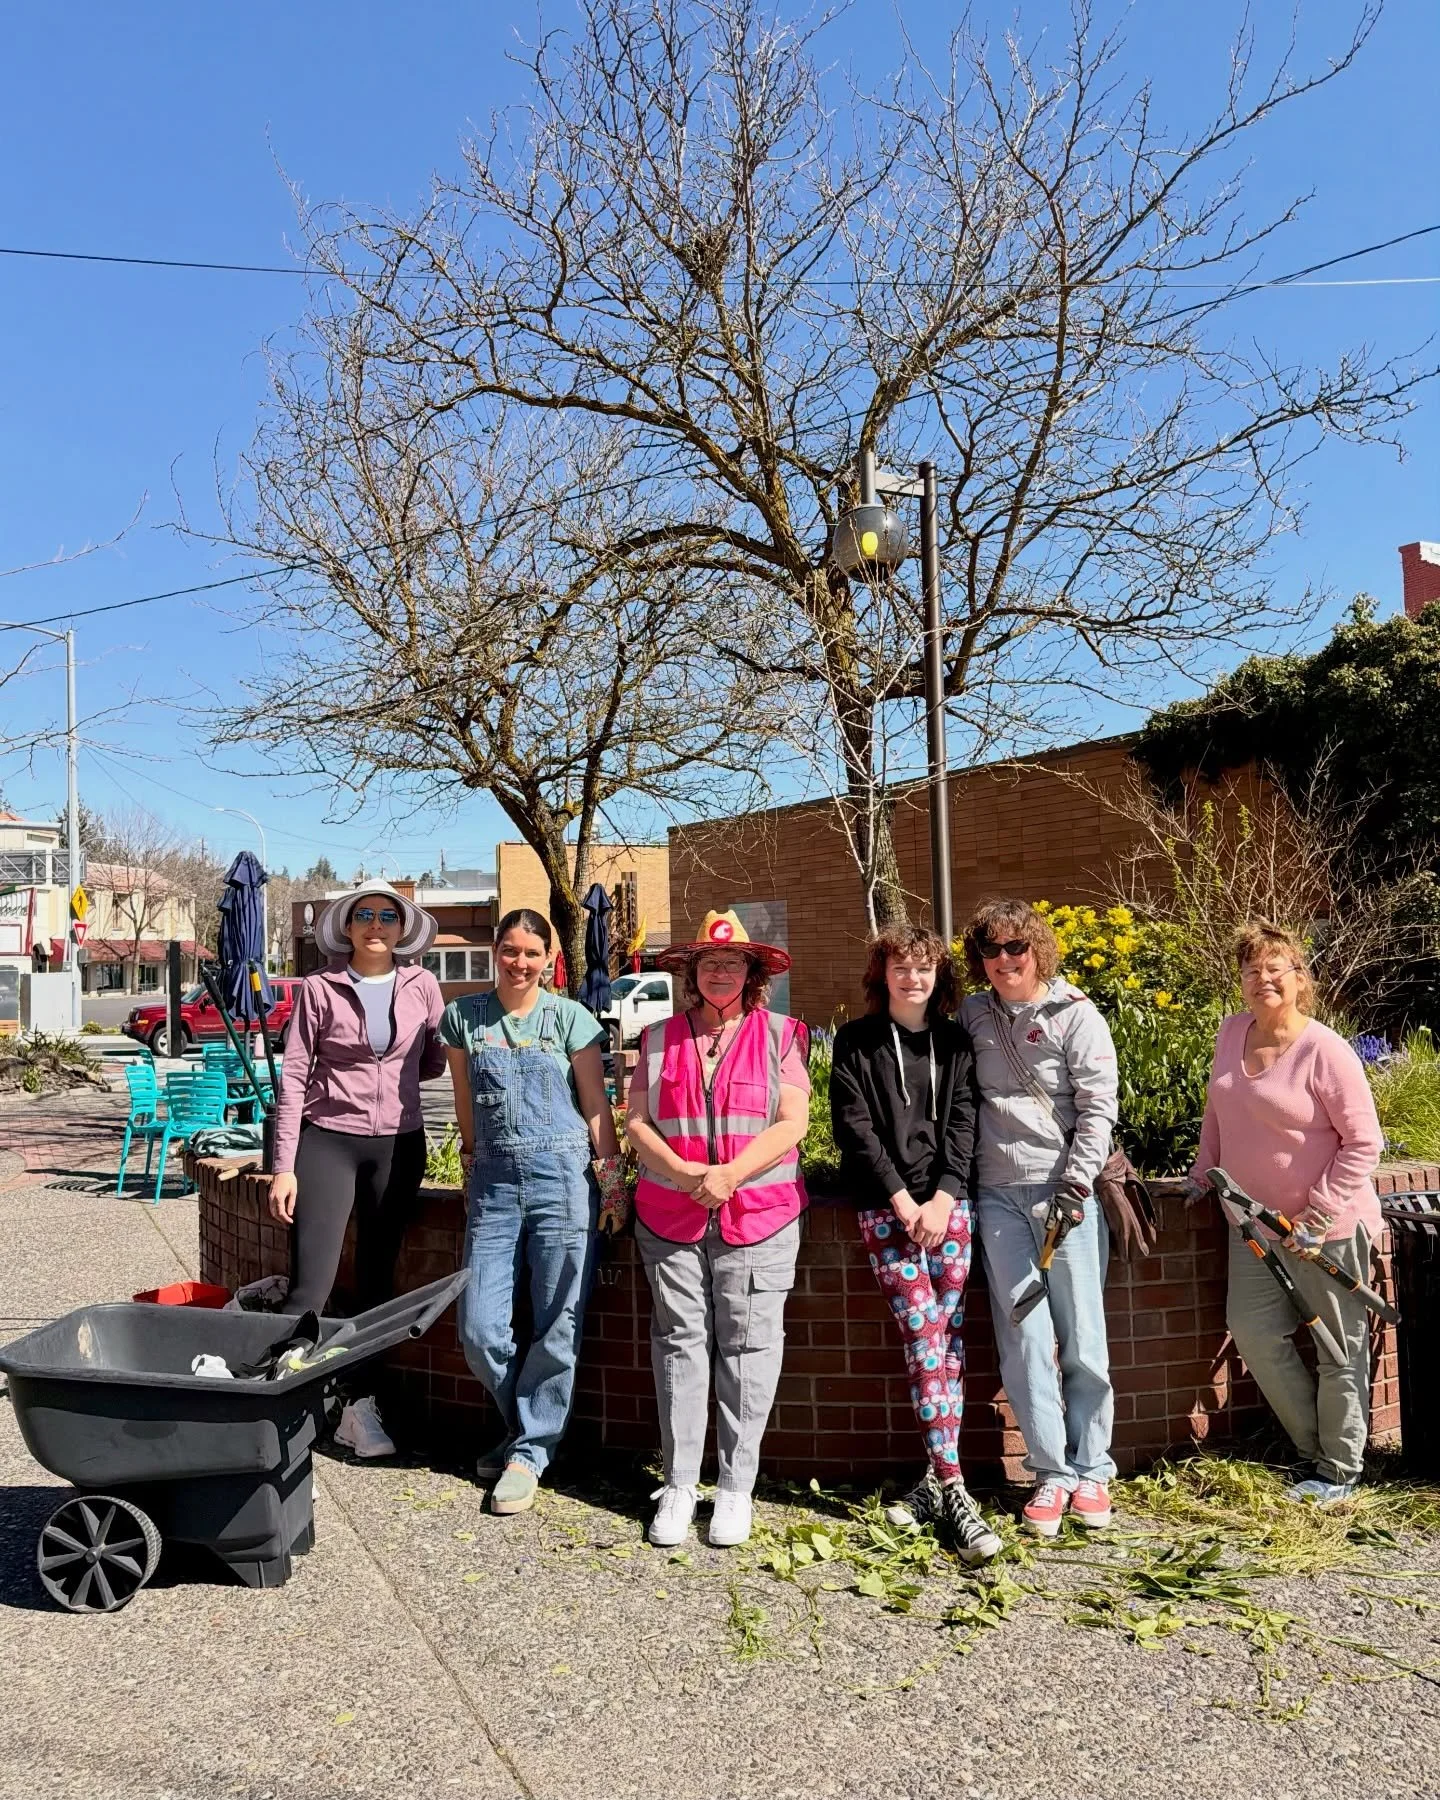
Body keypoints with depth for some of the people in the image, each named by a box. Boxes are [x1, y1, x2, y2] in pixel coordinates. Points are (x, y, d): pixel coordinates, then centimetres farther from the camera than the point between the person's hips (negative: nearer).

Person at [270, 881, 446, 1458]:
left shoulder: (421, 986, 3)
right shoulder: (320, 988, -4)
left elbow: (435, 1059, 16)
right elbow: (293, 1079, -4)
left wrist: (385, 1069, 1)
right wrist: (284, 1167, -7)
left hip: (399, 1146, 3)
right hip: (329, 1141, -3)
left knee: (377, 1282, 11)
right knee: (310, 1286, -9)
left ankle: (359, 1407, 22)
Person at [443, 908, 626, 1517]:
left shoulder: (570, 1017, 1)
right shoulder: (462, 1016, 6)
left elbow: (596, 1104, 2)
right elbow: (466, 1101, 15)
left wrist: (613, 1181, -1)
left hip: (563, 1176, -2)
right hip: (495, 1181, 3)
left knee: (556, 1328, 1)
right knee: (479, 1331, 2)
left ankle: (530, 1450, 19)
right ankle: (527, 1425, 28)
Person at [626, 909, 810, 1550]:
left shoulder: (780, 1036, 3)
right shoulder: (660, 1038, 10)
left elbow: (792, 1123, -4)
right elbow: (636, 1122, 5)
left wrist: (729, 1174, -15)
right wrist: (686, 1174, -11)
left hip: (758, 1216, -2)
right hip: (670, 1217, 2)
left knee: (747, 1347, 1)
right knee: (679, 1343, 5)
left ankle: (736, 1488, 13)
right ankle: (678, 1484, 15)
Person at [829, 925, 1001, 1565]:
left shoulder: (955, 1042, 11)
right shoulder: (856, 1043, 4)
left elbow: (962, 1123, 4)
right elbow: (853, 1124, -3)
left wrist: (942, 1198, -8)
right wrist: (901, 1198, -9)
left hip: (946, 1200, 3)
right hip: (886, 1204, -3)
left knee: (947, 1336, 0)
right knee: (923, 1336, -10)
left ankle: (936, 1478, 10)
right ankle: (952, 1490, -7)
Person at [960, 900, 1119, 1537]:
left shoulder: (1075, 1015, 0)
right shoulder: (973, 1016, 11)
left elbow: (1098, 1106, -5)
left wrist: (1076, 1183, -14)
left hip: (1065, 1191, -3)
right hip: (998, 1196, 3)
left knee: (1082, 1339, 2)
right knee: (1024, 1340, 1)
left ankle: (1091, 1470, 17)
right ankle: (1052, 1473, 12)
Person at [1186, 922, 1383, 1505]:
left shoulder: (1325, 1051, -18)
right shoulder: (1231, 1032, 2)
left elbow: (1363, 1142, -17)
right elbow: (1217, 1109, 16)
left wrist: (1318, 1217, -18)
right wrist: (1203, 1172, 13)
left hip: (1328, 1226, -6)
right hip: (1256, 1219, 7)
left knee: (1339, 1348, 8)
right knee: (1254, 1332, 8)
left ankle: (1339, 1472, 24)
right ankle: (1313, 1449, 27)